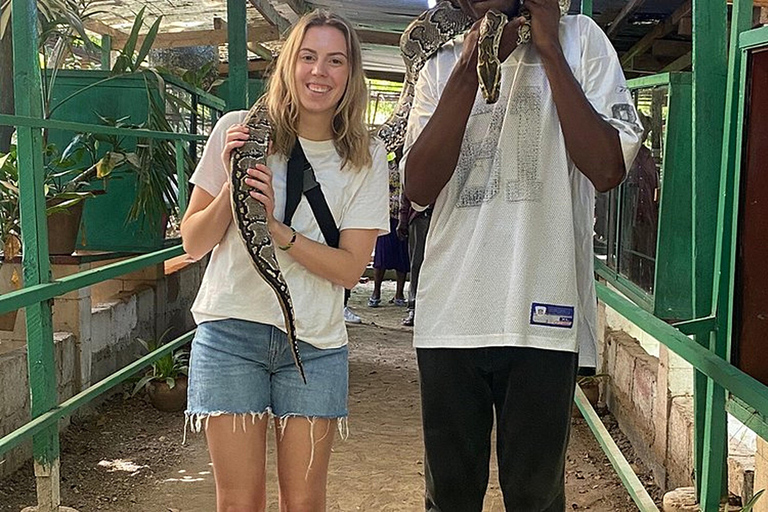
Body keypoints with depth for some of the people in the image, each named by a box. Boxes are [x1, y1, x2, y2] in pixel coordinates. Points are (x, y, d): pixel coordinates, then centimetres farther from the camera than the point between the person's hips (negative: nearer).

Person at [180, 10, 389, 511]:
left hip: (316, 342, 1)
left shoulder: (367, 156, 0)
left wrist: (277, 227, -20)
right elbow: (193, 243, 1)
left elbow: (350, 269, -6)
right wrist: (232, 184, -16)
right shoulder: (239, 130, -2)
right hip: (231, 331, -1)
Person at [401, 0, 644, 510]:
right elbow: (418, 188, -3)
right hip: (449, 312, 2)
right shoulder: (443, 64, 10)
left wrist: (548, 49, -8)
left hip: (541, 313, -2)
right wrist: (470, 69, -10)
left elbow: (608, 168, -10)